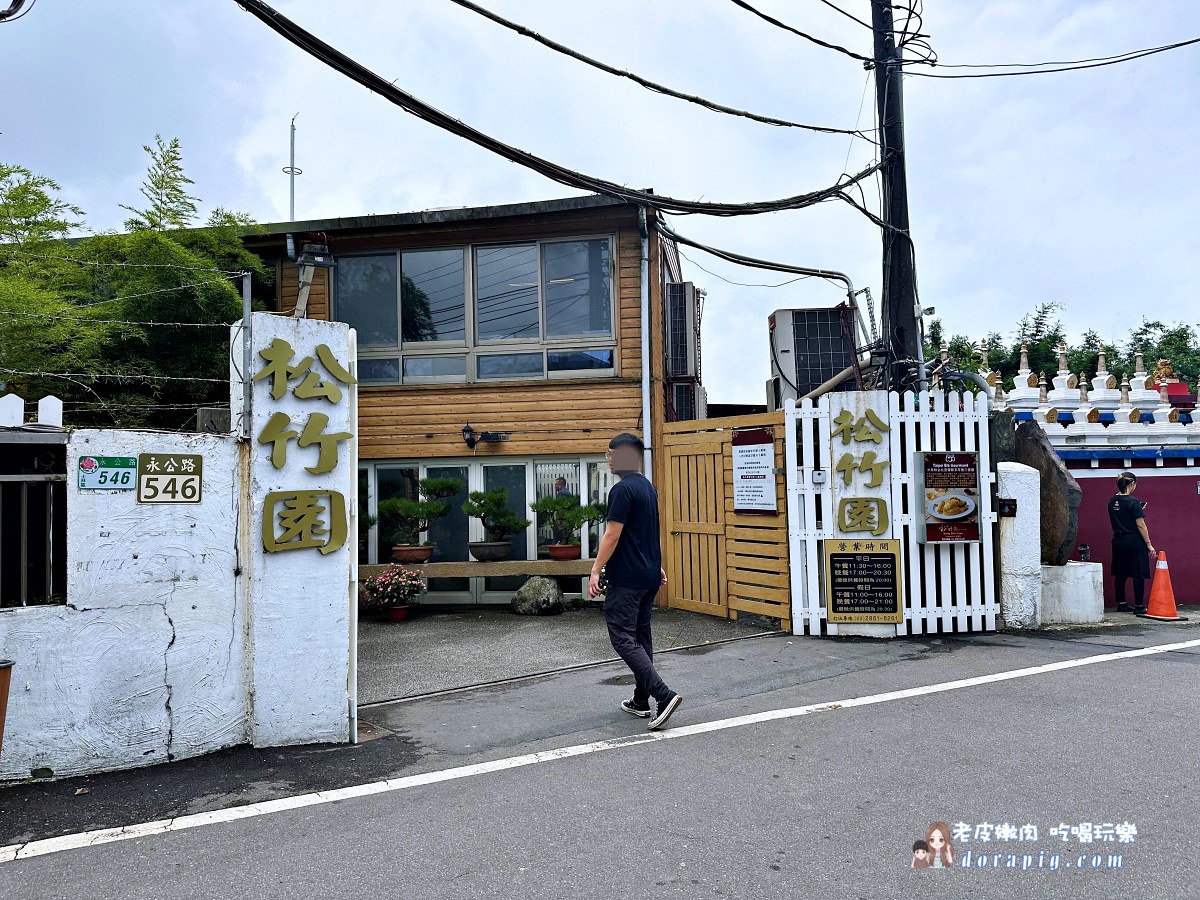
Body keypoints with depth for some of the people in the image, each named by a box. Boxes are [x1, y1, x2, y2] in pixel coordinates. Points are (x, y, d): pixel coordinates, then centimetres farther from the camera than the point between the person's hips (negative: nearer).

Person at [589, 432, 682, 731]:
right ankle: (640, 701, 19)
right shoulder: (648, 487, 12)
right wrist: (657, 566, 25)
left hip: (626, 578, -10)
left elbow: (612, 535, -19)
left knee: (623, 638, -6)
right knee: (640, 636, 14)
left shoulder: (623, 489, -17)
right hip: (649, 576, 10)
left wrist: (595, 571, -15)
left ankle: (662, 694, -14)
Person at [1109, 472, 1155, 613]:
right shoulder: (1133, 502, -15)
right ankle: (1139, 606, 4)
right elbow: (1140, 525, -15)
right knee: (1138, 575, 1)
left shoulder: (1112, 502, 5)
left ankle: (1121, 604, 17)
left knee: (1120, 574, 11)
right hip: (1134, 542, -7)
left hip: (1118, 541, 7)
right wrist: (1149, 545, -9)